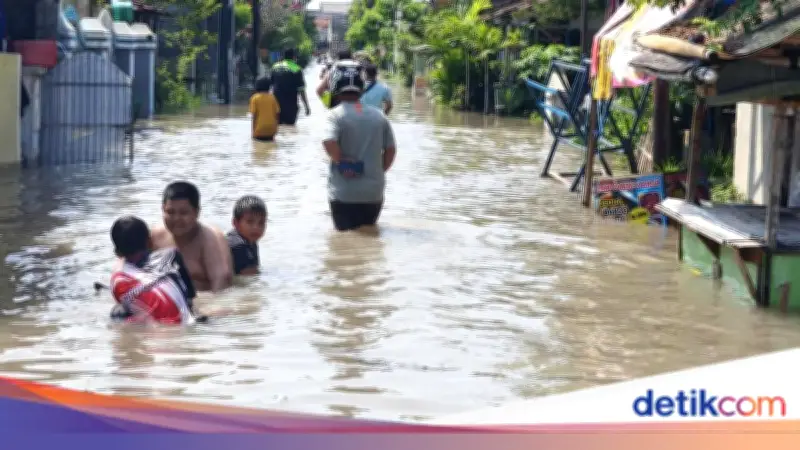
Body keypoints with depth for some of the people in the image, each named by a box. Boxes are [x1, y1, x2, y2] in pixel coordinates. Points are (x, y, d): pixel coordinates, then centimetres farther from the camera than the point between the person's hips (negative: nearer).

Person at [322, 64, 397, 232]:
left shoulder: (337, 114, -8)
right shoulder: (378, 116, 6)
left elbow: (329, 143, -25)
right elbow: (391, 150, 8)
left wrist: (343, 163, -12)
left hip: (344, 193, -4)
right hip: (374, 192, 4)